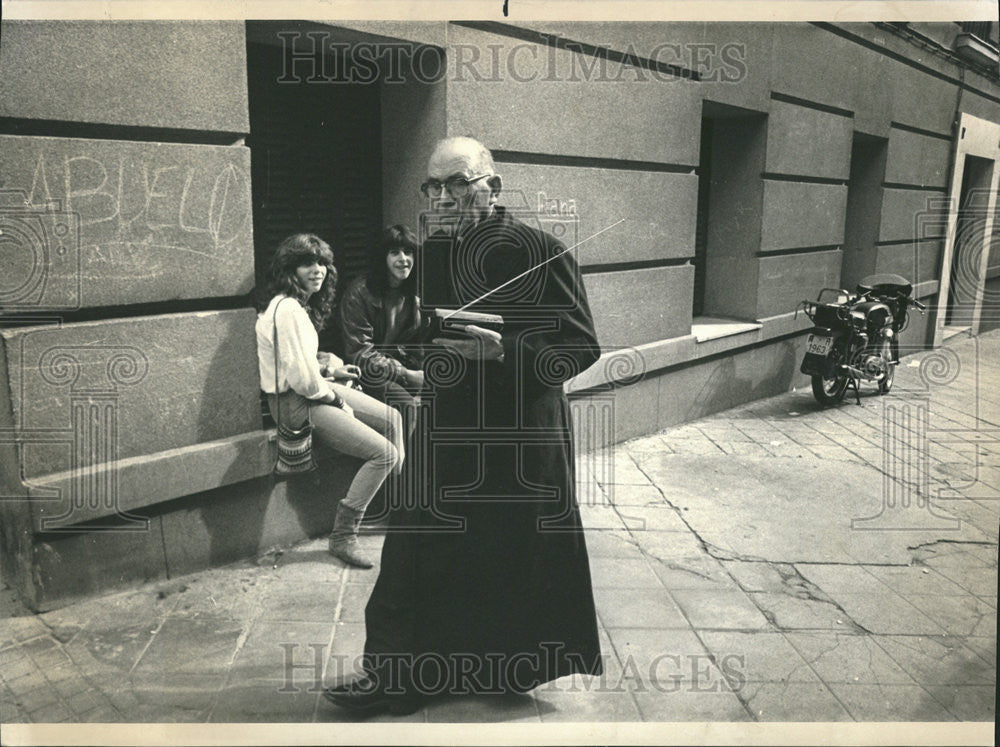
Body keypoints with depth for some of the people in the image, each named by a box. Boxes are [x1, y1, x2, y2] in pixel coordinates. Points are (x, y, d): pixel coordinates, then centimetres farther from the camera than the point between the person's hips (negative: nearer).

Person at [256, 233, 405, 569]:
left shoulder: (301, 304, 8)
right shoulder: (287, 309, -24)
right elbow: (301, 378, -27)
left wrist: (330, 369, 6)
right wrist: (333, 395, -11)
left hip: (315, 390, 11)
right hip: (295, 403, -11)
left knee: (392, 418, 16)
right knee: (385, 453, -15)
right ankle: (342, 538, -5)